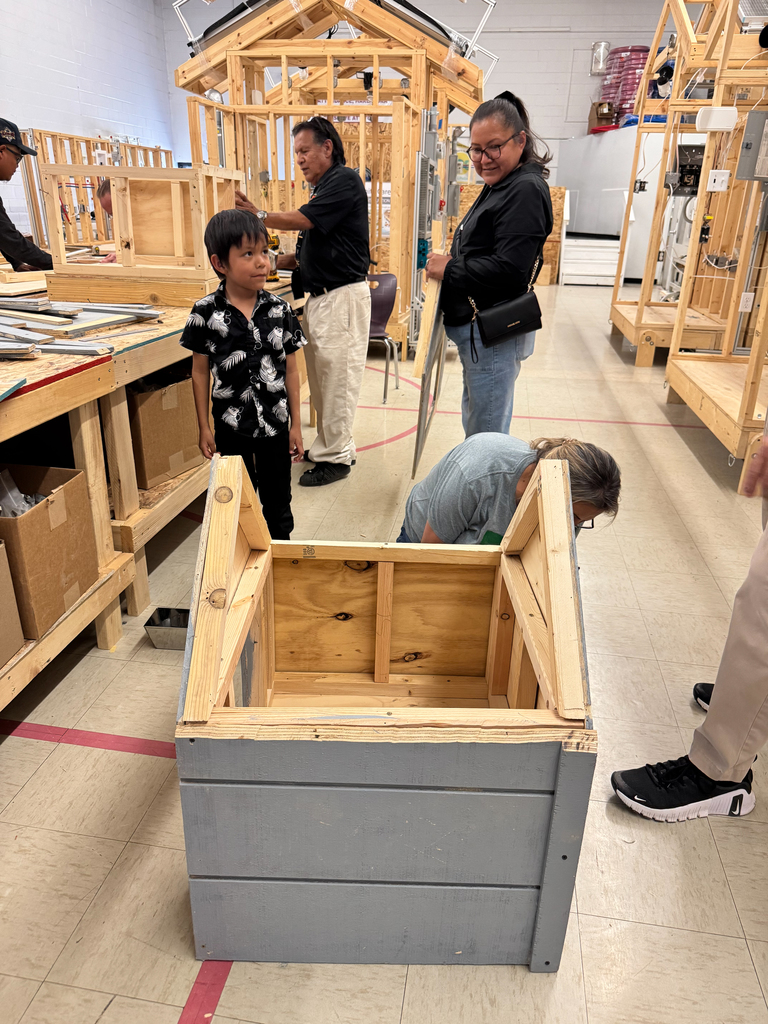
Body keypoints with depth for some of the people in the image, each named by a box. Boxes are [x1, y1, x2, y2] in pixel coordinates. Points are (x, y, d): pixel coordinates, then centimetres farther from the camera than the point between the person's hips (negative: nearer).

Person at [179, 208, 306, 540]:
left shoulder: (279, 309, -5)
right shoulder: (206, 312, -10)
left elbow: (291, 369, 0)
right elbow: (200, 371, -2)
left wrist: (296, 425, 1)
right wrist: (204, 428, 0)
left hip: (275, 424, 1)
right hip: (231, 425, -1)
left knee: (277, 501, 13)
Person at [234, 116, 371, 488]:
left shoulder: (345, 180, -9)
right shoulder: (322, 187, 20)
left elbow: (301, 220, -16)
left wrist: (257, 214, -6)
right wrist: (279, 262, 9)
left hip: (342, 297, -10)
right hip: (319, 297, 10)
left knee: (337, 377, -5)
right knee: (321, 377, 13)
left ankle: (337, 457, 2)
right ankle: (328, 444, 23)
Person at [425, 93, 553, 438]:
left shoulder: (526, 190, -15)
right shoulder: (499, 186, 17)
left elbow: (508, 269, -25)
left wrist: (449, 270, -15)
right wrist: (450, 263, 5)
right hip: (480, 330, 11)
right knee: (476, 426, 22)